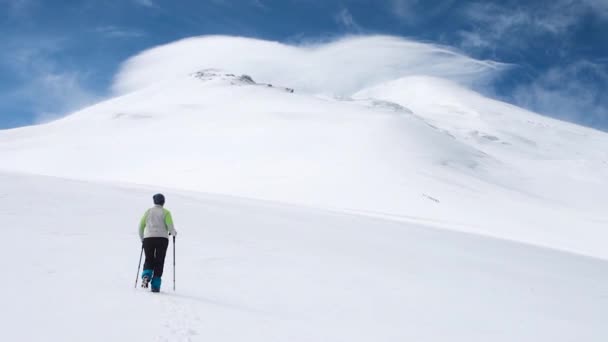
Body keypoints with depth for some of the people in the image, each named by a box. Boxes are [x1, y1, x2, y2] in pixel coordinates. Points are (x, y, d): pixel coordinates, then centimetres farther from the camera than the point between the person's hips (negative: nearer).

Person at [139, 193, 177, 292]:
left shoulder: (148, 211, 9)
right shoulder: (165, 212, 2)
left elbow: (141, 226, 8)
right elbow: (170, 226, -8)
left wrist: (142, 239, 21)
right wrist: (174, 233, 13)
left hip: (148, 239, 2)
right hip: (162, 239, -2)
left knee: (149, 260, 14)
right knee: (159, 262, 6)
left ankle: (146, 276, -15)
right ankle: (155, 286, 0)